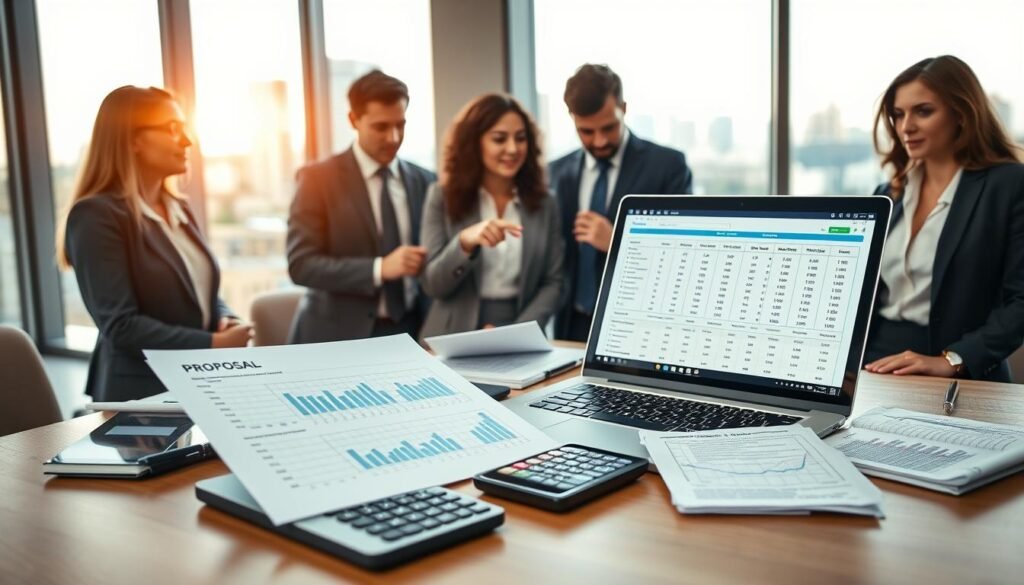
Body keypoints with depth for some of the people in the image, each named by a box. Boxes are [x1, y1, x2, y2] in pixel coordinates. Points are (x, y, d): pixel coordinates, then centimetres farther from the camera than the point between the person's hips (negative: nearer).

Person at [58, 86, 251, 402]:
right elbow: (119, 326, -19)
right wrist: (212, 344, -21)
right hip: (141, 395, -7)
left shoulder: (178, 209, 11)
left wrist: (226, 321, -5)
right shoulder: (97, 216, -13)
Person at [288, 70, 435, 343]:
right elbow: (301, 264, -12)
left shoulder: (424, 181, 7)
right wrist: (379, 269, -23)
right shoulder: (319, 178, -4)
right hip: (343, 337, -3)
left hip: (411, 332, 4)